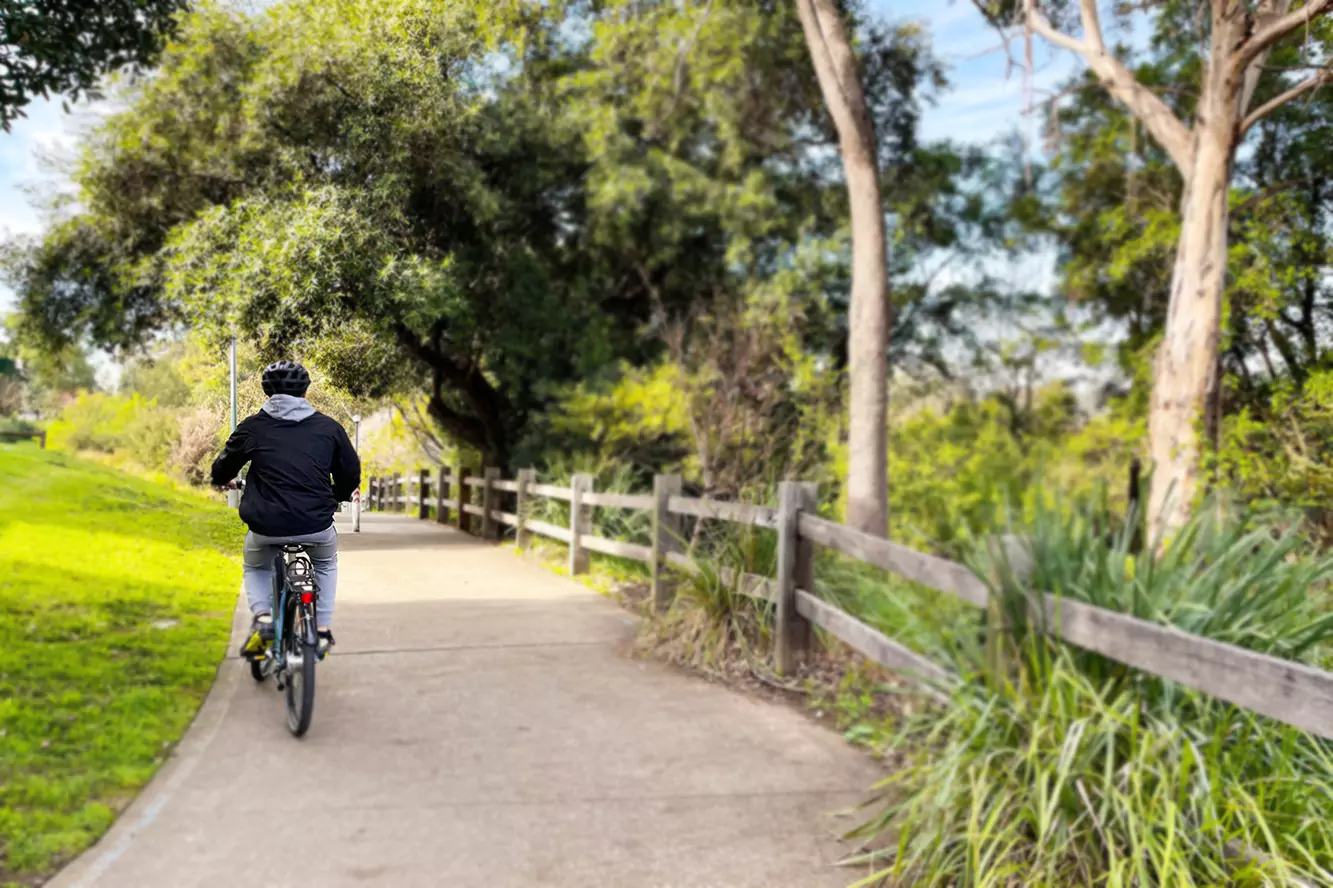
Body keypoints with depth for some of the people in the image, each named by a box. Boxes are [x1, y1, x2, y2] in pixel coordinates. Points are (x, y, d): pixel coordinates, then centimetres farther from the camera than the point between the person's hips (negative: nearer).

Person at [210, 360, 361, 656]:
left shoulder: (253, 426, 6)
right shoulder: (328, 427, 8)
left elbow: (224, 468, 19)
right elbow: (351, 474, 15)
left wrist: (222, 480, 43)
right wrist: (334, 498, 36)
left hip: (267, 526, 0)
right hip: (317, 525, 1)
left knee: (255, 567, 31)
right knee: (326, 565, 33)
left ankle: (262, 616, 6)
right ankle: (323, 629, 24)